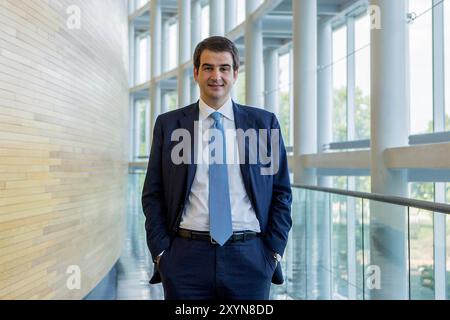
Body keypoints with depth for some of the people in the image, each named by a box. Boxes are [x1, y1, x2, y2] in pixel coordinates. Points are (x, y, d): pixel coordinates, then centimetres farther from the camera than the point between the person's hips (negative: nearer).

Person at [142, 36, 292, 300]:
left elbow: (281, 192, 7)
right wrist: (161, 253, -2)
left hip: (249, 258, 0)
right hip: (187, 258, 0)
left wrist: (273, 252, 0)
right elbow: (153, 195, 6)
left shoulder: (264, 123, 5)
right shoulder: (169, 125, 5)